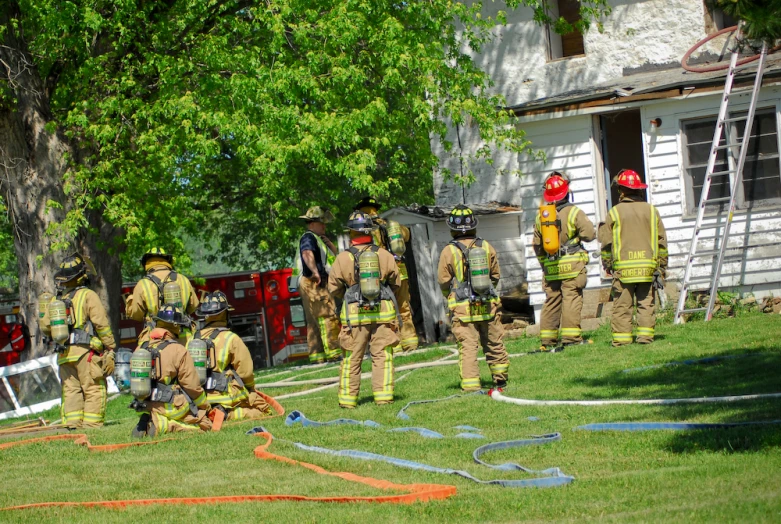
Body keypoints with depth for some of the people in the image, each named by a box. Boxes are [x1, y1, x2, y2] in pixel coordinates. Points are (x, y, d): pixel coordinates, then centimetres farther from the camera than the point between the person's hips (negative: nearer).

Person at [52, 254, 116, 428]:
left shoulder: (56, 300, 14)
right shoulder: (88, 296, -4)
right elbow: (101, 323, -9)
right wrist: (110, 347, -6)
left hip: (64, 354, 6)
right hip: (86, 352, -6)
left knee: (70, 390, 8)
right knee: (94, 390, -3)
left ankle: (72, 426, 2)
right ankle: (92, 427, -9)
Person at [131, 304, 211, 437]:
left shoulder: (139, 350, 6)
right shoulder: (179, 351, -12)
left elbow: (134, 382, 12)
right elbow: (192, 386, -8)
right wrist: (206, 407, 8)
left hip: (147, 407, 6)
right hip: (173, 408, -6)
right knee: (205, 424, 3)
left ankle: (150, 422, -1)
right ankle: (166, 426, -16)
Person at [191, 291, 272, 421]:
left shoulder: (193, 340, 5)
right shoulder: (231, 339, -9)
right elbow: (245, 371, -7)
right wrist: (251, 389, 14)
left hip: (200, 400, 6)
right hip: (227, 397, -6)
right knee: (263, 410, 4)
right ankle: (229, 414, -16)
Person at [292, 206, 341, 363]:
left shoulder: (317, 238, 25)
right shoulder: (308, 237, -7)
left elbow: (334, 254, 28)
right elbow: (307, 253, -27)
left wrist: (327, 241, 12)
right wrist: (315, 271, -36)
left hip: (319, 284, 11)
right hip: (314, 283, -11)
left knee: (314, 321, 9)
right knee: (328, 317, -16)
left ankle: (316, 355, 11)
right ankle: (333, 352, -22)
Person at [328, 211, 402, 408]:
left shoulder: (343, 258, -4)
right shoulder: (384, 255, 0)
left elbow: (334, 288, 3)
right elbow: (396, 283, 9)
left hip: (355, 313, -1)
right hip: (383, 311, 1)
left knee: (352, 358, 6)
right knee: (382, 356, 4)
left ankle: (348, 398, 9)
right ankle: (383, 395, 0)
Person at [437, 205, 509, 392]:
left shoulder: (449, 252, -9)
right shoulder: (486, 247, 2)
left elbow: (443, 281, -2)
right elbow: (495, 275, 10)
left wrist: (450, 296, 18)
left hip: (463, 308, -3)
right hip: (488, 305, 3)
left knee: (468, 347, -3)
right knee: (494, 343, 16)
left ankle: (470, 386, -10)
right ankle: (500, 380, 29)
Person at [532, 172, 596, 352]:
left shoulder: (541, 215, 8)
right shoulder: (574, 212, -6)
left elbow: (536, 244, 13)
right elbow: (590, 234, -12)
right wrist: (577, 234, 10)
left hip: (550, 267, 5)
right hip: (572, 265, -4)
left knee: (551, 301, 9)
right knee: (571, 298, -6)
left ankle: (547, 341, 9)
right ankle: (570, 337, -12)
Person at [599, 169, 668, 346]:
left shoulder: (615, 212, 0)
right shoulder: (651, 210, 8)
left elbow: (606, 242, 2)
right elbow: (661, 240, 10)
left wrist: (607, 265, 14)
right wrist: (662, 265, 17)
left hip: (623, 266, -2)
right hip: (648, 267, 2)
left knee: (622, 305, 0)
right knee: (646, 302, 6)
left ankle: (621, 337, -2)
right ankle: (645, 335, 1)